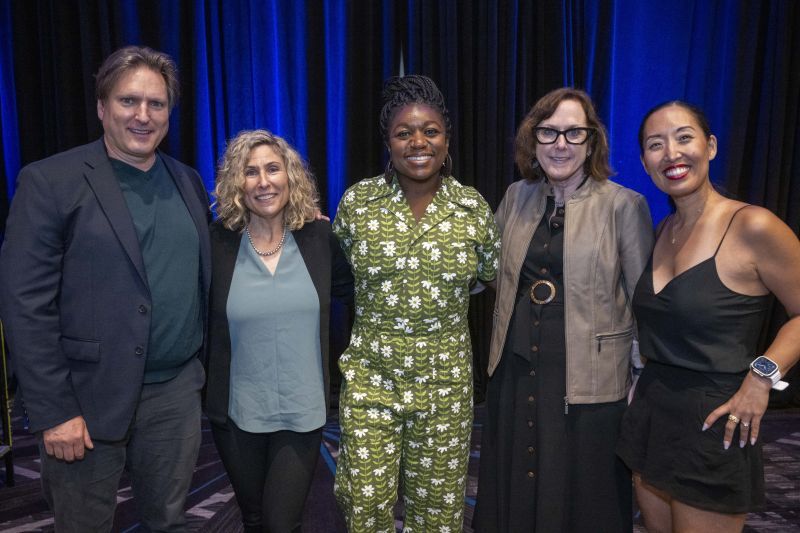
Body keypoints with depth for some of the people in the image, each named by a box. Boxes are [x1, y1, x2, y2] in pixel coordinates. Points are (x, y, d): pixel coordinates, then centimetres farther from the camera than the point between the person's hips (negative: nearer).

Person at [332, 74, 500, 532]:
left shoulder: (474, 207, -4)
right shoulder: (357, 201, -4)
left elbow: (492, 276, 11)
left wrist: (444, 293, 7)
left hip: (446, 385, 1)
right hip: (370, 381, 0)